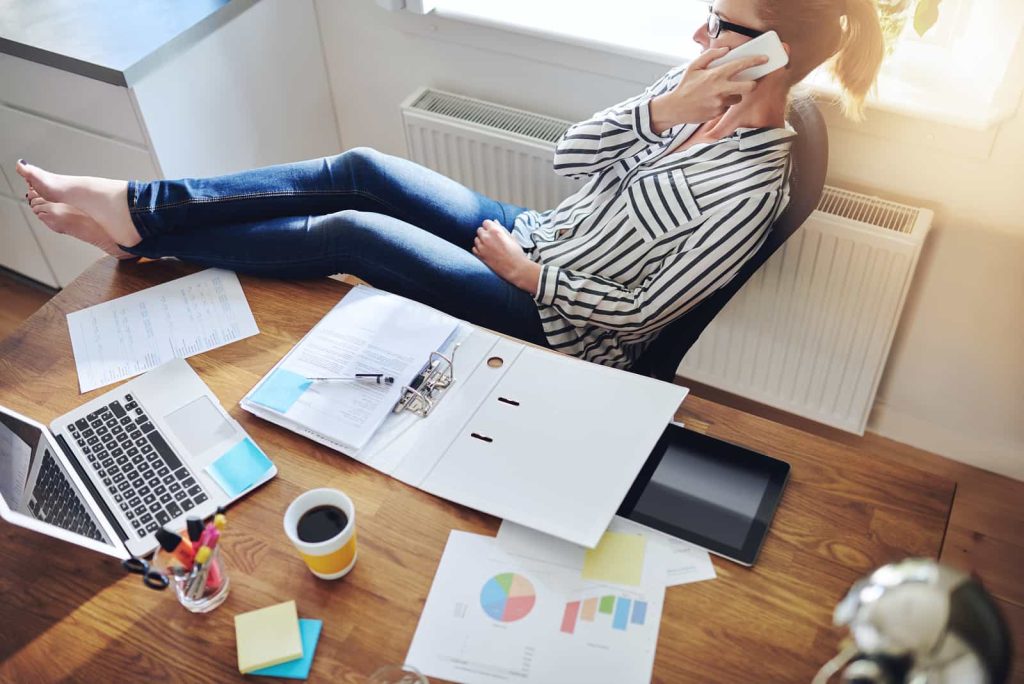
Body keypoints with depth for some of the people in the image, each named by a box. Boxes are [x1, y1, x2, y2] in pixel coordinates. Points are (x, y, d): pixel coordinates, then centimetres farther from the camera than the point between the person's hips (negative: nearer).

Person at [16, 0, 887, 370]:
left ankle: (139, 232, 3)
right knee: (359, 170, -7)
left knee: (349, 232, -14)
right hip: (538, 236, 7)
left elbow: (642, 310, -21)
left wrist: (522, 271, -13)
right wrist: (664, 109, -21)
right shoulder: (702, 87, 0)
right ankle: (138, 204, -1)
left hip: (556, 320, -7)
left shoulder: (752, 186, -23)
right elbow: (574, 153, -4)